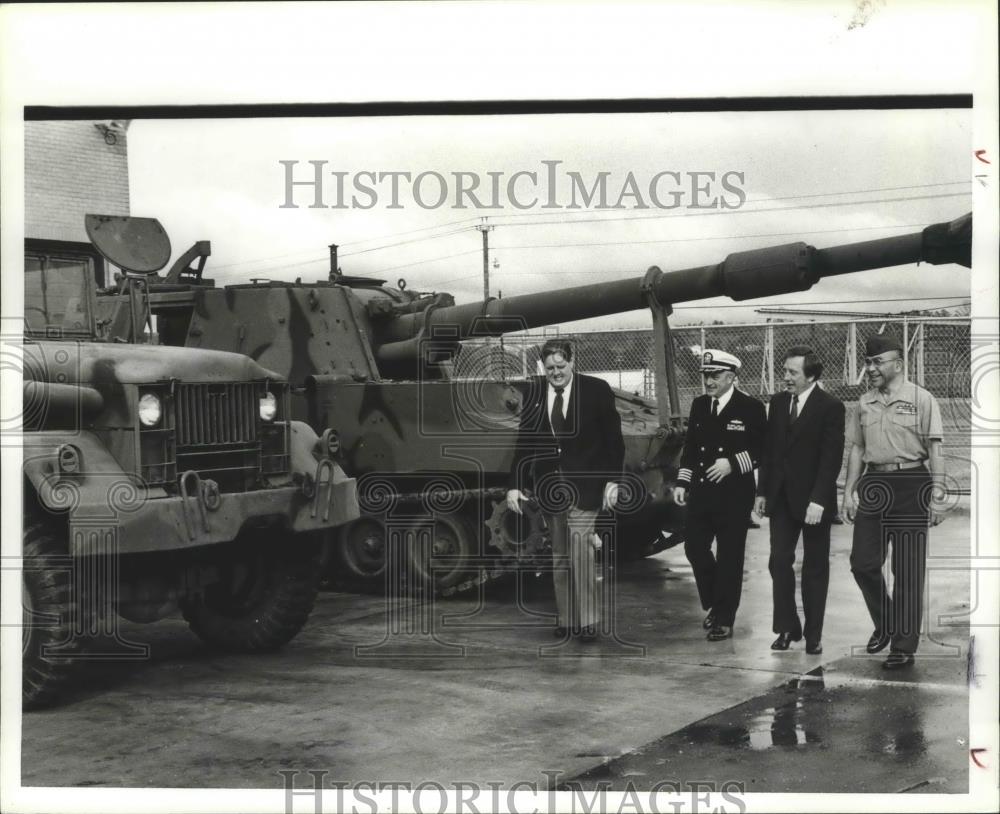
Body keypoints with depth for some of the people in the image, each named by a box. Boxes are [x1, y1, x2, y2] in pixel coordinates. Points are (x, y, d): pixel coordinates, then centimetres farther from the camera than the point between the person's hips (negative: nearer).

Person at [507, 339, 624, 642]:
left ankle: (587, 619, -2)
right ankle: (565, 617, 17)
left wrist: (612, 481, -7)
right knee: (559, 554, 9)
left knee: (580, 547, -12)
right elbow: (523, 442, 6)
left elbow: (613, 439, -1)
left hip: (583, 484, -3)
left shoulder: (597, 390, -4)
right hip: (548, 485, 3)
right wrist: (515, 484, 1)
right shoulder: (533, 392, 4)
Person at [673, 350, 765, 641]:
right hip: (701, 492, 5)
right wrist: (682, 482, 8)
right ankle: (713, 605, 26)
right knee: (694, 547, 5)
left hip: (734, 495, -5)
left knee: (729, 557, 2)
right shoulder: (699, 405, 9)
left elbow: (761, 451, -7)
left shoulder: (751, 408, -7)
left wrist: (732, 464, -20)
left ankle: (724, 620, 12)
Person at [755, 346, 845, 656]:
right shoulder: (778, 402, 6)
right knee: (779, 561, 1)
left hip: (813, 501, -4)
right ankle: (787, 627, 11)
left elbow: (832, 456, -14)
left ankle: (813, 634, 15)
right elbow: (768, 449, 10)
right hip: (781, 497, 4)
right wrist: (762, 491, 7)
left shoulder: (830, 407, -10)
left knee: (815, 568, 7)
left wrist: (818, 500, -19)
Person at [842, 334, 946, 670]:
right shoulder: (864, 403, 11)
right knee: (862, 563, 2)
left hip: (911, 485, -5)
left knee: (908, 571, 0)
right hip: (874, 485, 5)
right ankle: (885, 624, 25)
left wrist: (937, 495, -11)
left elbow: (934, 450, -5)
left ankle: (904, 647, 8)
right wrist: (848, 493, 10)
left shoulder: (921, 400, -4)